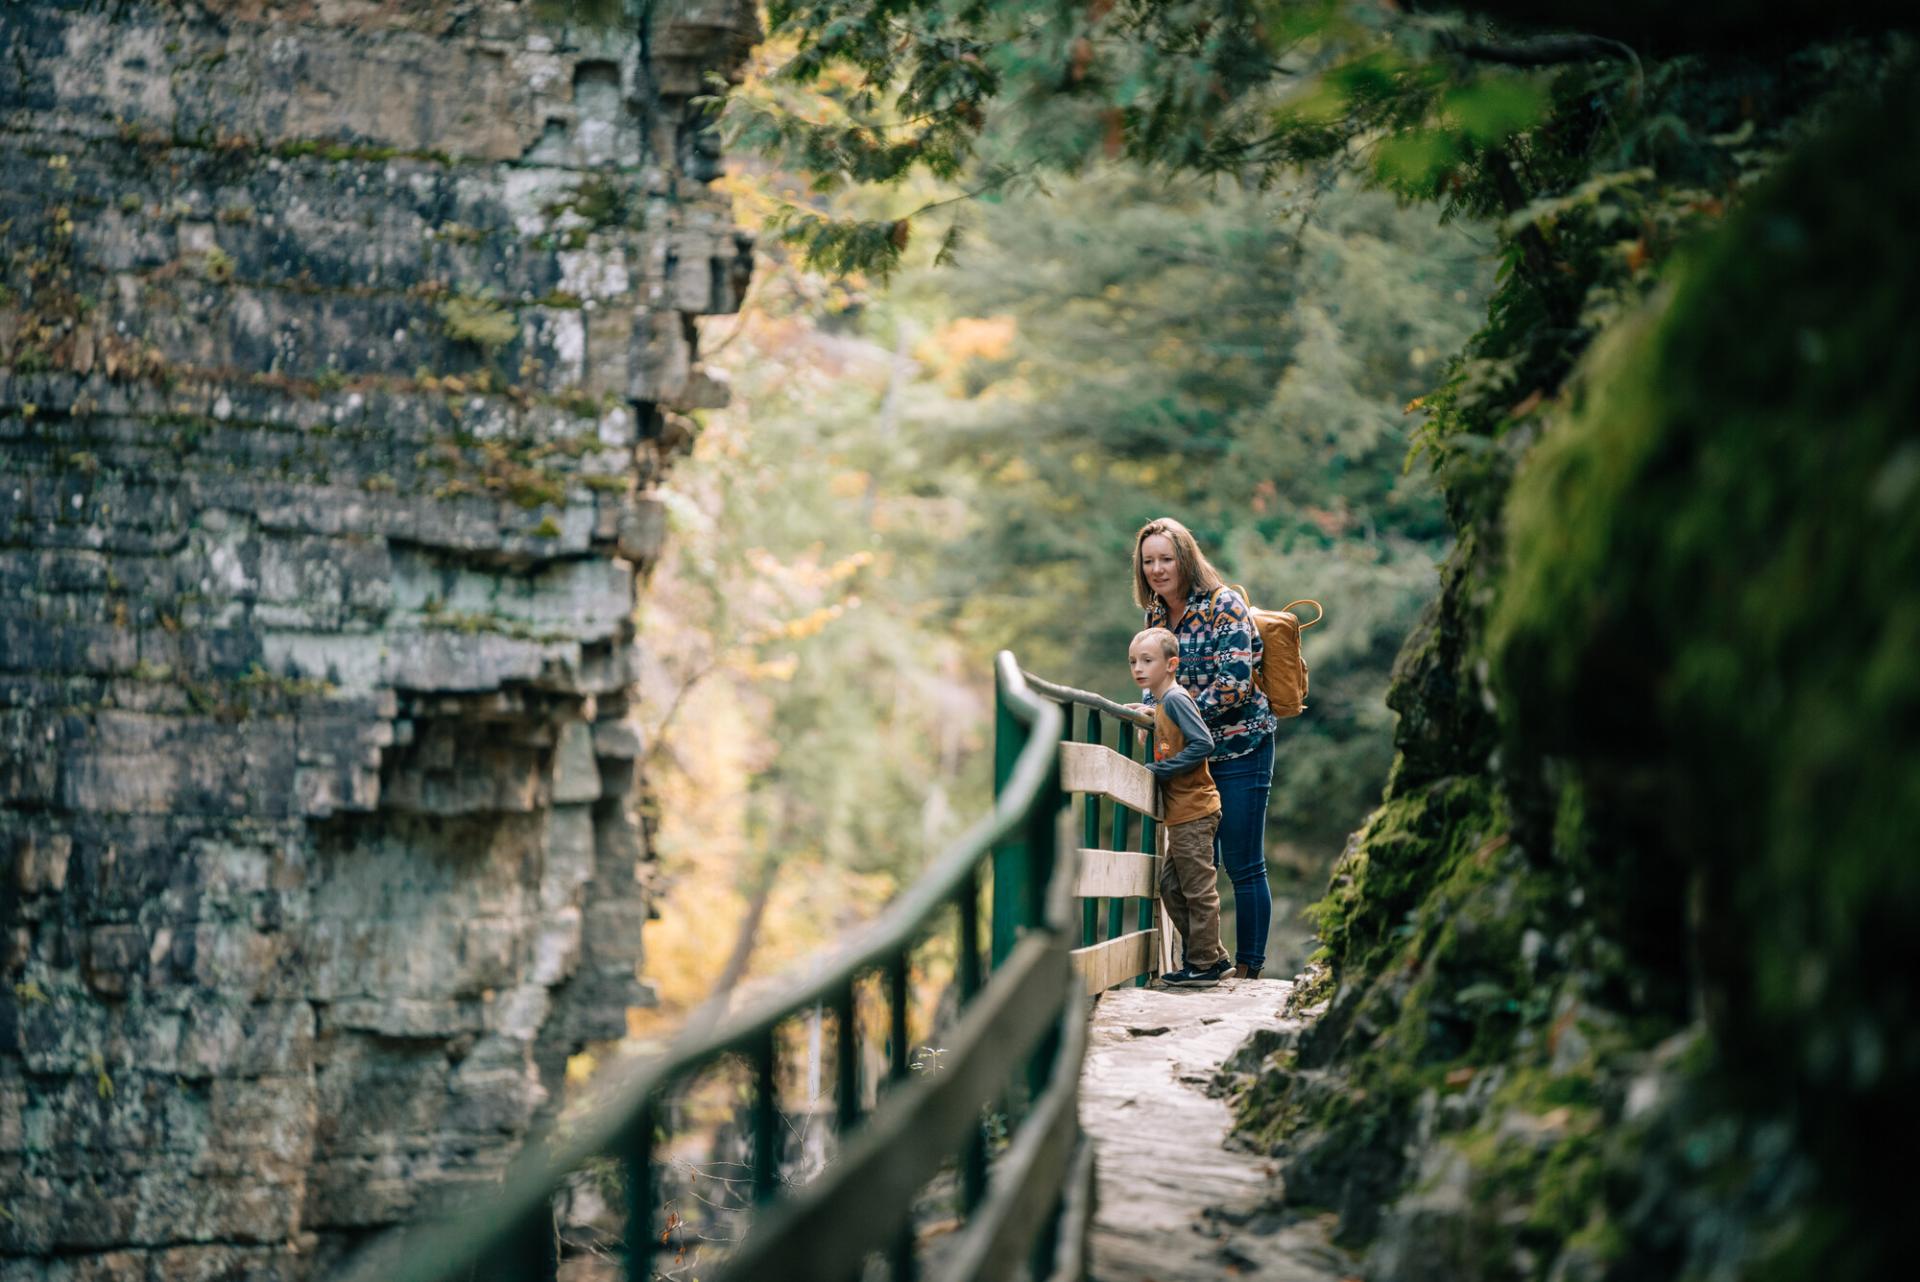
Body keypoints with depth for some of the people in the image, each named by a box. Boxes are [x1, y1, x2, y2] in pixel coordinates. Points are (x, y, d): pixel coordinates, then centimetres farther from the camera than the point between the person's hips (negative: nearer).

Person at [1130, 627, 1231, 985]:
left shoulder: (1175, 699, -13)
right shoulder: (1162, 704, 14)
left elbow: (1202, 744, -22)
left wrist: (1158, 769, -19)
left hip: (1193, 812, -10)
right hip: (1180, 813, 10)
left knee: (1197, 889, -4)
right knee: (1171, 887, 14)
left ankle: (1205, 964, 3)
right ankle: (1213, 957, 19)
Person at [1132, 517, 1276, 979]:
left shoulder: (1223, 607, -14)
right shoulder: (1155, 615, 7)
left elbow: (1235, 684, -21)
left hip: (1238, 749, -7)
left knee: (1243, 866, -3)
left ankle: (1248, 969, 3)